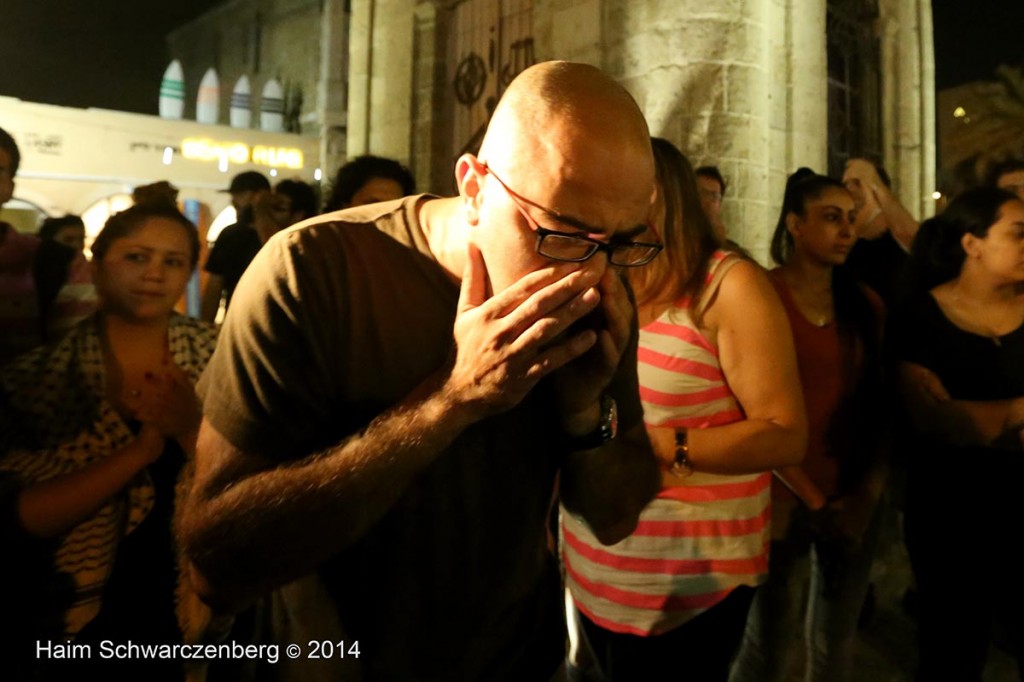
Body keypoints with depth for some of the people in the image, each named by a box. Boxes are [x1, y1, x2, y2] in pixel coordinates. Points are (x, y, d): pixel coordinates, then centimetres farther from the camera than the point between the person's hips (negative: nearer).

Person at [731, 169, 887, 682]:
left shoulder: (867, 304, 8)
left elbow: (880, 405, 8)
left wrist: (869, 493, -3)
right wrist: (814, 501, -9)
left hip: (855, 501, 5)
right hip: (785, 498, -5)